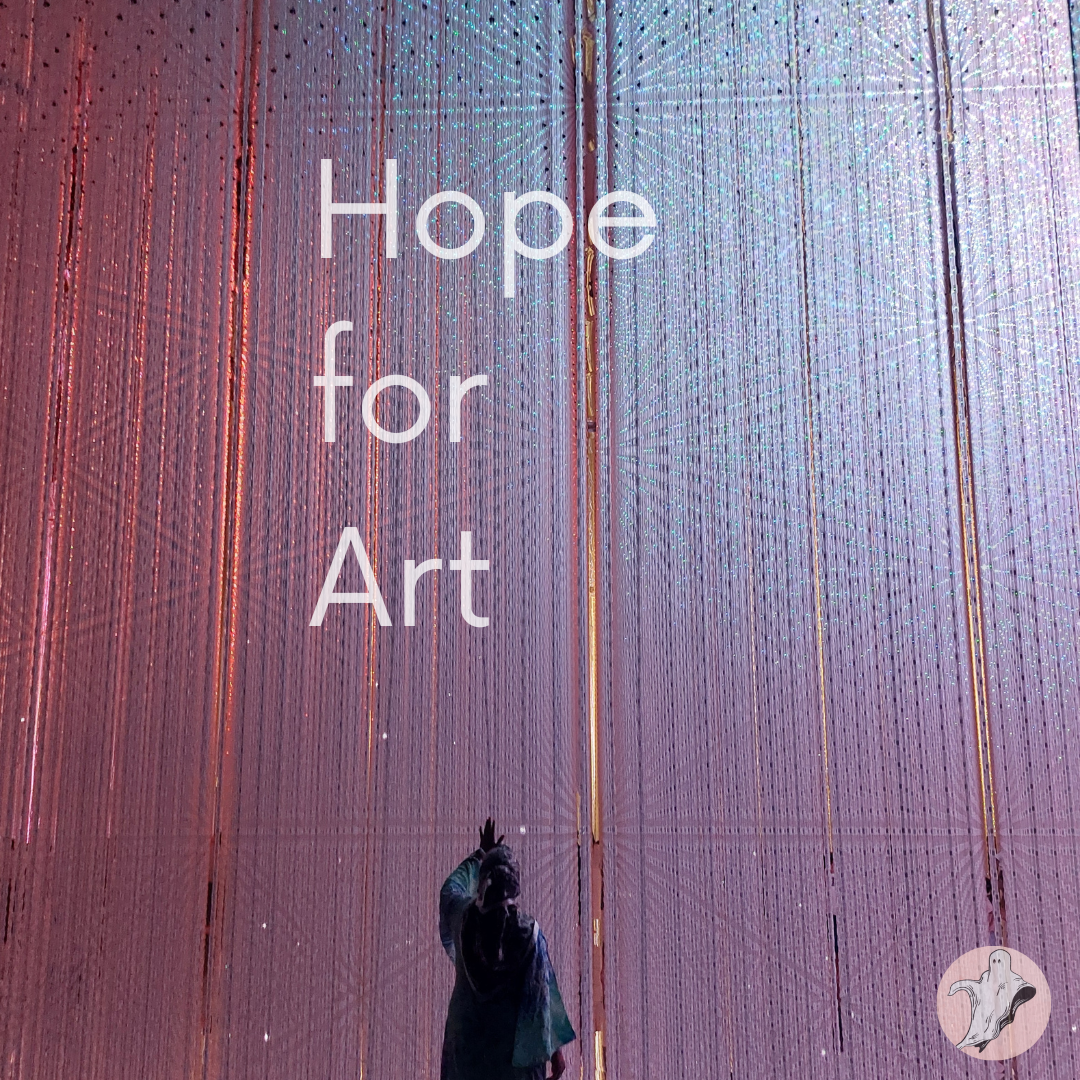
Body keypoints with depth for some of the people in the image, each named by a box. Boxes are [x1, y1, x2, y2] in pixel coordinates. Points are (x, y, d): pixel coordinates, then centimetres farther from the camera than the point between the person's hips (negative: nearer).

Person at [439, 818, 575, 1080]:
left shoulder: (462, 915, -5)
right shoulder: (527, 931, -15)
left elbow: (450, 887, 21)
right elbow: (543, 993, -11)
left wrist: (480, 855, 33)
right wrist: (555, 1049, -2)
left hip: (466, 1037, 4)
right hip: (513, 1041, -3)